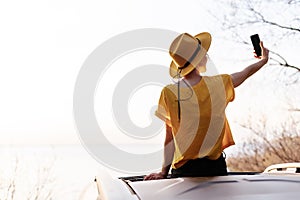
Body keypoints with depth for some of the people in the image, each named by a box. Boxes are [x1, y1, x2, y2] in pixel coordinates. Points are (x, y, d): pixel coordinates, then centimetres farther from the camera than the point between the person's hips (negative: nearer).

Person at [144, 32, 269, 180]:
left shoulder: (169, 93, -10)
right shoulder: (218, 84, -6)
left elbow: (170, 138, -7)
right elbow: (246, 73, 15)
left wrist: (164, 172, 0)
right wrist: (264, 60, 35)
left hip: (184, 169, -1)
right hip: (216, 167, 1)